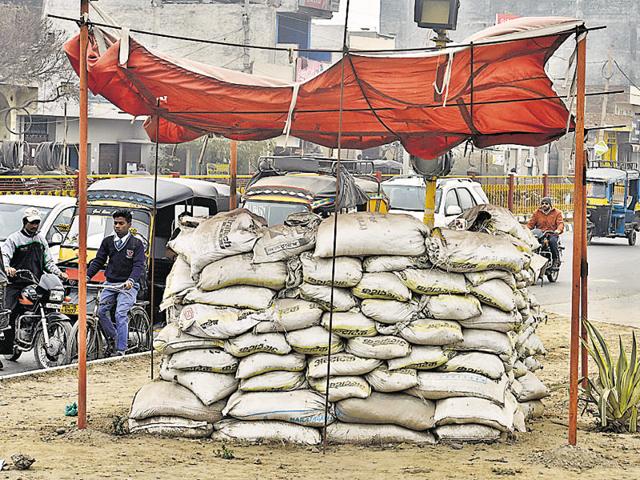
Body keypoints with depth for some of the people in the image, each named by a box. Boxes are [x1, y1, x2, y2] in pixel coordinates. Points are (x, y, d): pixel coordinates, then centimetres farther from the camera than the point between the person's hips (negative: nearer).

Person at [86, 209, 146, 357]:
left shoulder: (136, 244, -1)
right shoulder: (107, 241, 11)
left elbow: (139, 265, -11)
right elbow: (98, 261, 9)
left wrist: (131, 280, -29)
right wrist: (88, 276, -7)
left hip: (128, 285, -5)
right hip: (110, 283, 5)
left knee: (120, 314, -18)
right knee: (101, 311, -9)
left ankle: (121, 350, -15)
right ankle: (114, 339, 11)